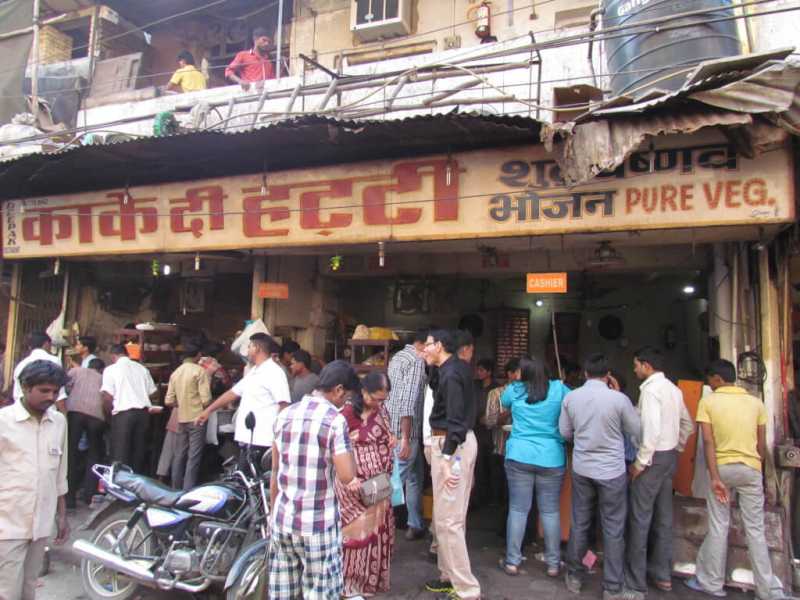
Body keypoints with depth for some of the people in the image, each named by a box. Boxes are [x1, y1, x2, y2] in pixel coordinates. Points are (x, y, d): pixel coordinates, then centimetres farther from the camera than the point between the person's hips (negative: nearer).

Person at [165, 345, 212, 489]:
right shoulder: (200, 371, -9)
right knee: (193, 457, -3)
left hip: (181, 420, 6)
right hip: (196, 418, -6)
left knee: (179, 455, 14)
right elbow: (206, 400, -15)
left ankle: (176, 489, 22)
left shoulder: (175, 373, 8)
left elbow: (168, 401, 6)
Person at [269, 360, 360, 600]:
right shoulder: (335, 420, -14)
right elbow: (347, 476, -18)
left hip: (282, 520, 6)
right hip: (319, 524, -6)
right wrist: (347, 446, -1)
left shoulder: (285, 415, 4)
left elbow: (275, 472, 11)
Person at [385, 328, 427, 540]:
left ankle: (416, 526, 28)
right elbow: (408, 402, -24)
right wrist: (405, 438, -24)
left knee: (415, 479, 19)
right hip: (405, 430, -10)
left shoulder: (398, 357, 13)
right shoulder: (417, 361, -16)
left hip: (392, 427, 10)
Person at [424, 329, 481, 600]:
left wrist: (446, 459, -25)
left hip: (451, 444, -10)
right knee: (450, 515, 17)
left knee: (448, 519, -5)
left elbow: (455, 420, -23)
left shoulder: (451, 374, -19)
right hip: (459, 441, 10)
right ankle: (451, 576, 28)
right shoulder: (458, 367, 10)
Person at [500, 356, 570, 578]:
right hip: (551, 459, 0)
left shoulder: (514, 390, 0)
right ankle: (553, 563, 19)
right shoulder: (559, 389, -3)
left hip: (519, 457, 0)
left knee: (518, 509, 6)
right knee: (550, 511, 9)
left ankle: (512, 561, 14)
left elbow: (503, 404, 22)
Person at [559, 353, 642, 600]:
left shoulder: (570, 397, -5)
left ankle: (574, 577, 29)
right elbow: (636, 431, -2)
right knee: (613, 530, 8)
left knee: (579, 524, 16)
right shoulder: (619, 398, -16)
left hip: (581, 469, 4)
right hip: (612, 471, -3)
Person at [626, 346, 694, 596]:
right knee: (663, 516, 16)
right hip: (670, 456, 9)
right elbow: (688, 425, 17)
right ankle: (662, 574, 27)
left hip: (654, 456, -9)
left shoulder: (650, 388, -17)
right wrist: (676, 449, 19)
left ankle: (635, 579, 7)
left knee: (640, 517, -1)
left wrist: (640, 462, -18)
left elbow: (651, 429, -25)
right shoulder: (673, 388, 10)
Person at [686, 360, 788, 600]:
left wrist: (715, 477, -14)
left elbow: (708, 441, -14)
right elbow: (761, 445, 5)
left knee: (718, 528, 7)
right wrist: (759, 473, 18)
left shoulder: (708, 402, -6)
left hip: (722, 468, -2)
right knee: (755, 530, 9)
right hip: (751, 469, 2)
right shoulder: (756, 402, 2)